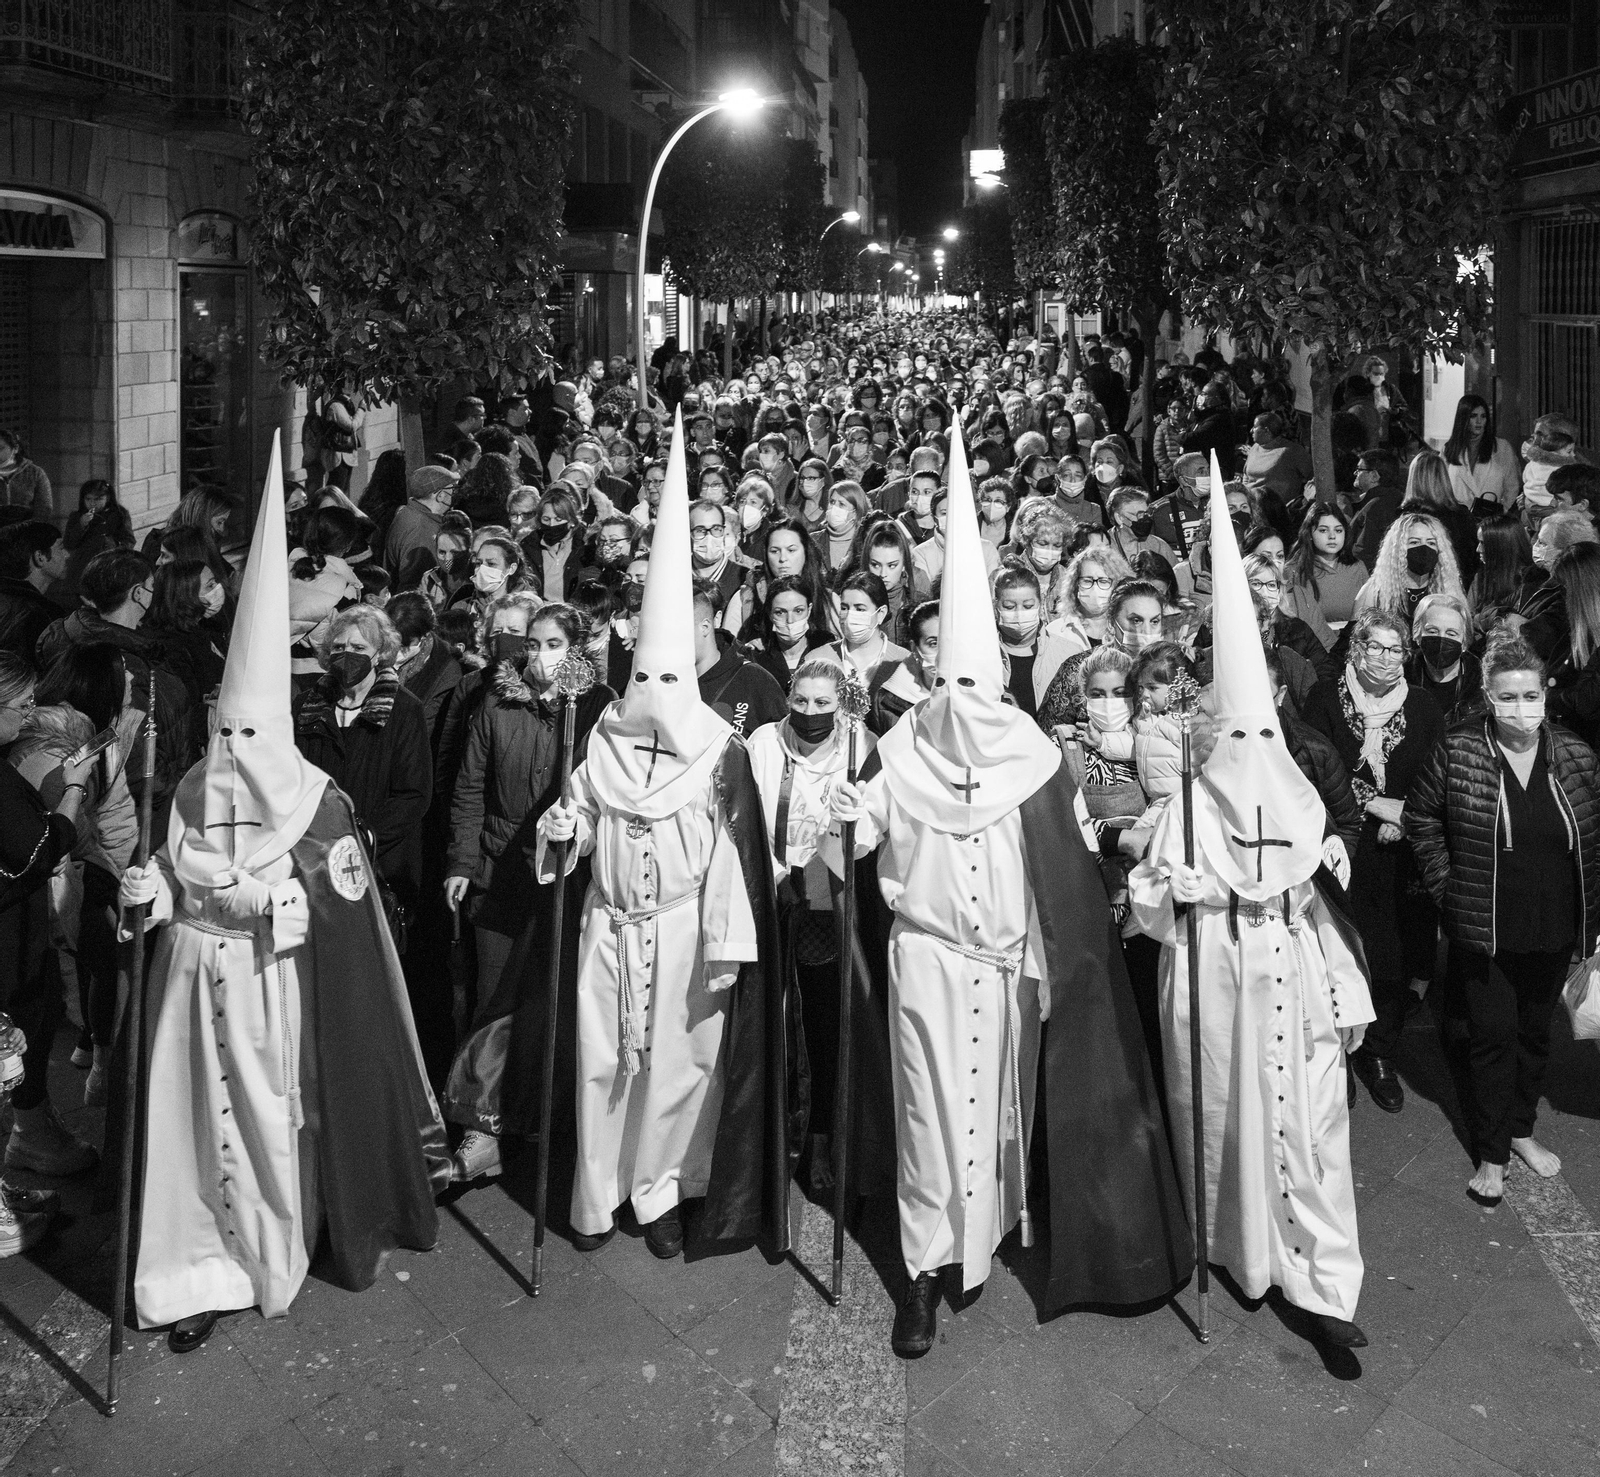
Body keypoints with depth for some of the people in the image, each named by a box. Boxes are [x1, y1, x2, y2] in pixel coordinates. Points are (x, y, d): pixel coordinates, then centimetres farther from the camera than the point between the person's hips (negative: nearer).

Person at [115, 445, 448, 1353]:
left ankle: (283, 1249, 29)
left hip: (279, 983, -3)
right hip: (201, 979, 4)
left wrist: (267, 896, -21)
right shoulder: (196, 793, 5)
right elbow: (172, 875, 12)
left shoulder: (317, 803, -8)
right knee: (203, 1116, 5)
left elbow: (345, 902, -11)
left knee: (285, 1118, 8)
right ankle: (206, 1272, 18)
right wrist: (151, 887, -8)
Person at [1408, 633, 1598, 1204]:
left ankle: (1521, 1130, 37)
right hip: (1484, 930, -3)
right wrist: (1446, 885, -4)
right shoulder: (1458, 751, -11)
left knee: (1535, 1033, 18)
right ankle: (1491, 1155, 17)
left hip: (1554, 931, 3)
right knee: (1493, 1038, 4)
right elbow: (1420, 816, 0)